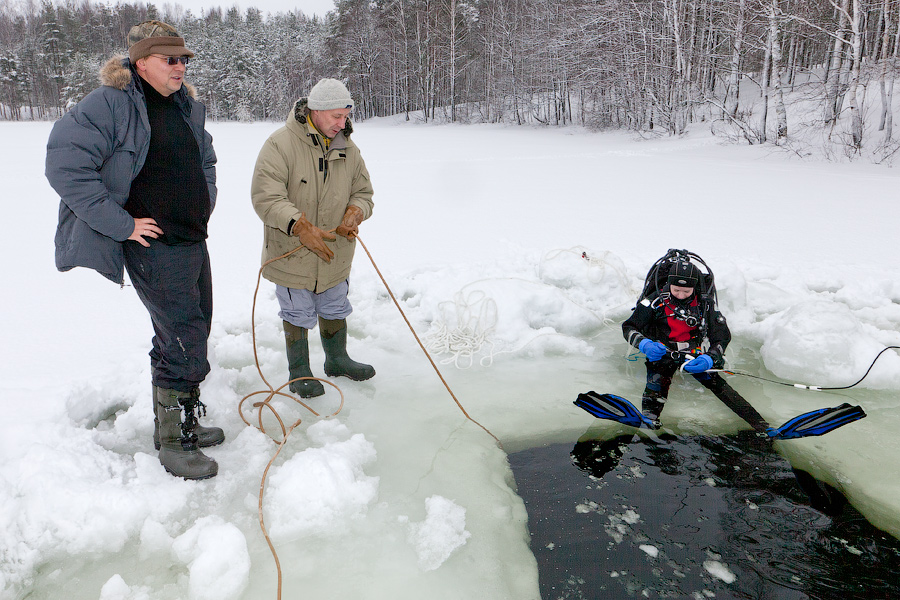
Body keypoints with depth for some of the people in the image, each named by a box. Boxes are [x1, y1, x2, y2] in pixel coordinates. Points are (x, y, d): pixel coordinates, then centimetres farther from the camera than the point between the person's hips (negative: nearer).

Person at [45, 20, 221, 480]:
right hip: (153, 244, -9)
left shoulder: (187, 106, 12)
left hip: (193, 240, 9)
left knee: (185, 335, 17)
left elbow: (206, 160, 29)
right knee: (183, 342, -9)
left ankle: (179, 422, 33)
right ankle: (173, 442, 7)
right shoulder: (110, 104, -13)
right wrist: (121, 223, -20)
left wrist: (204, 204, 14)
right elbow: (64, 163, -21)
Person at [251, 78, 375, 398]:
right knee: (298, 315, 8)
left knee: (335, 310, 20)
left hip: (335, 254, 5)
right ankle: (299, 372, 28)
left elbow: (363, 192, 11)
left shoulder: (348, 149, 4)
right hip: (291, 253, -5)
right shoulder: (281, 144, -15)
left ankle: (337, 360, 41)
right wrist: (301, 228, -32)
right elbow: (265, 197, -21)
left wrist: (355, 212, -13)